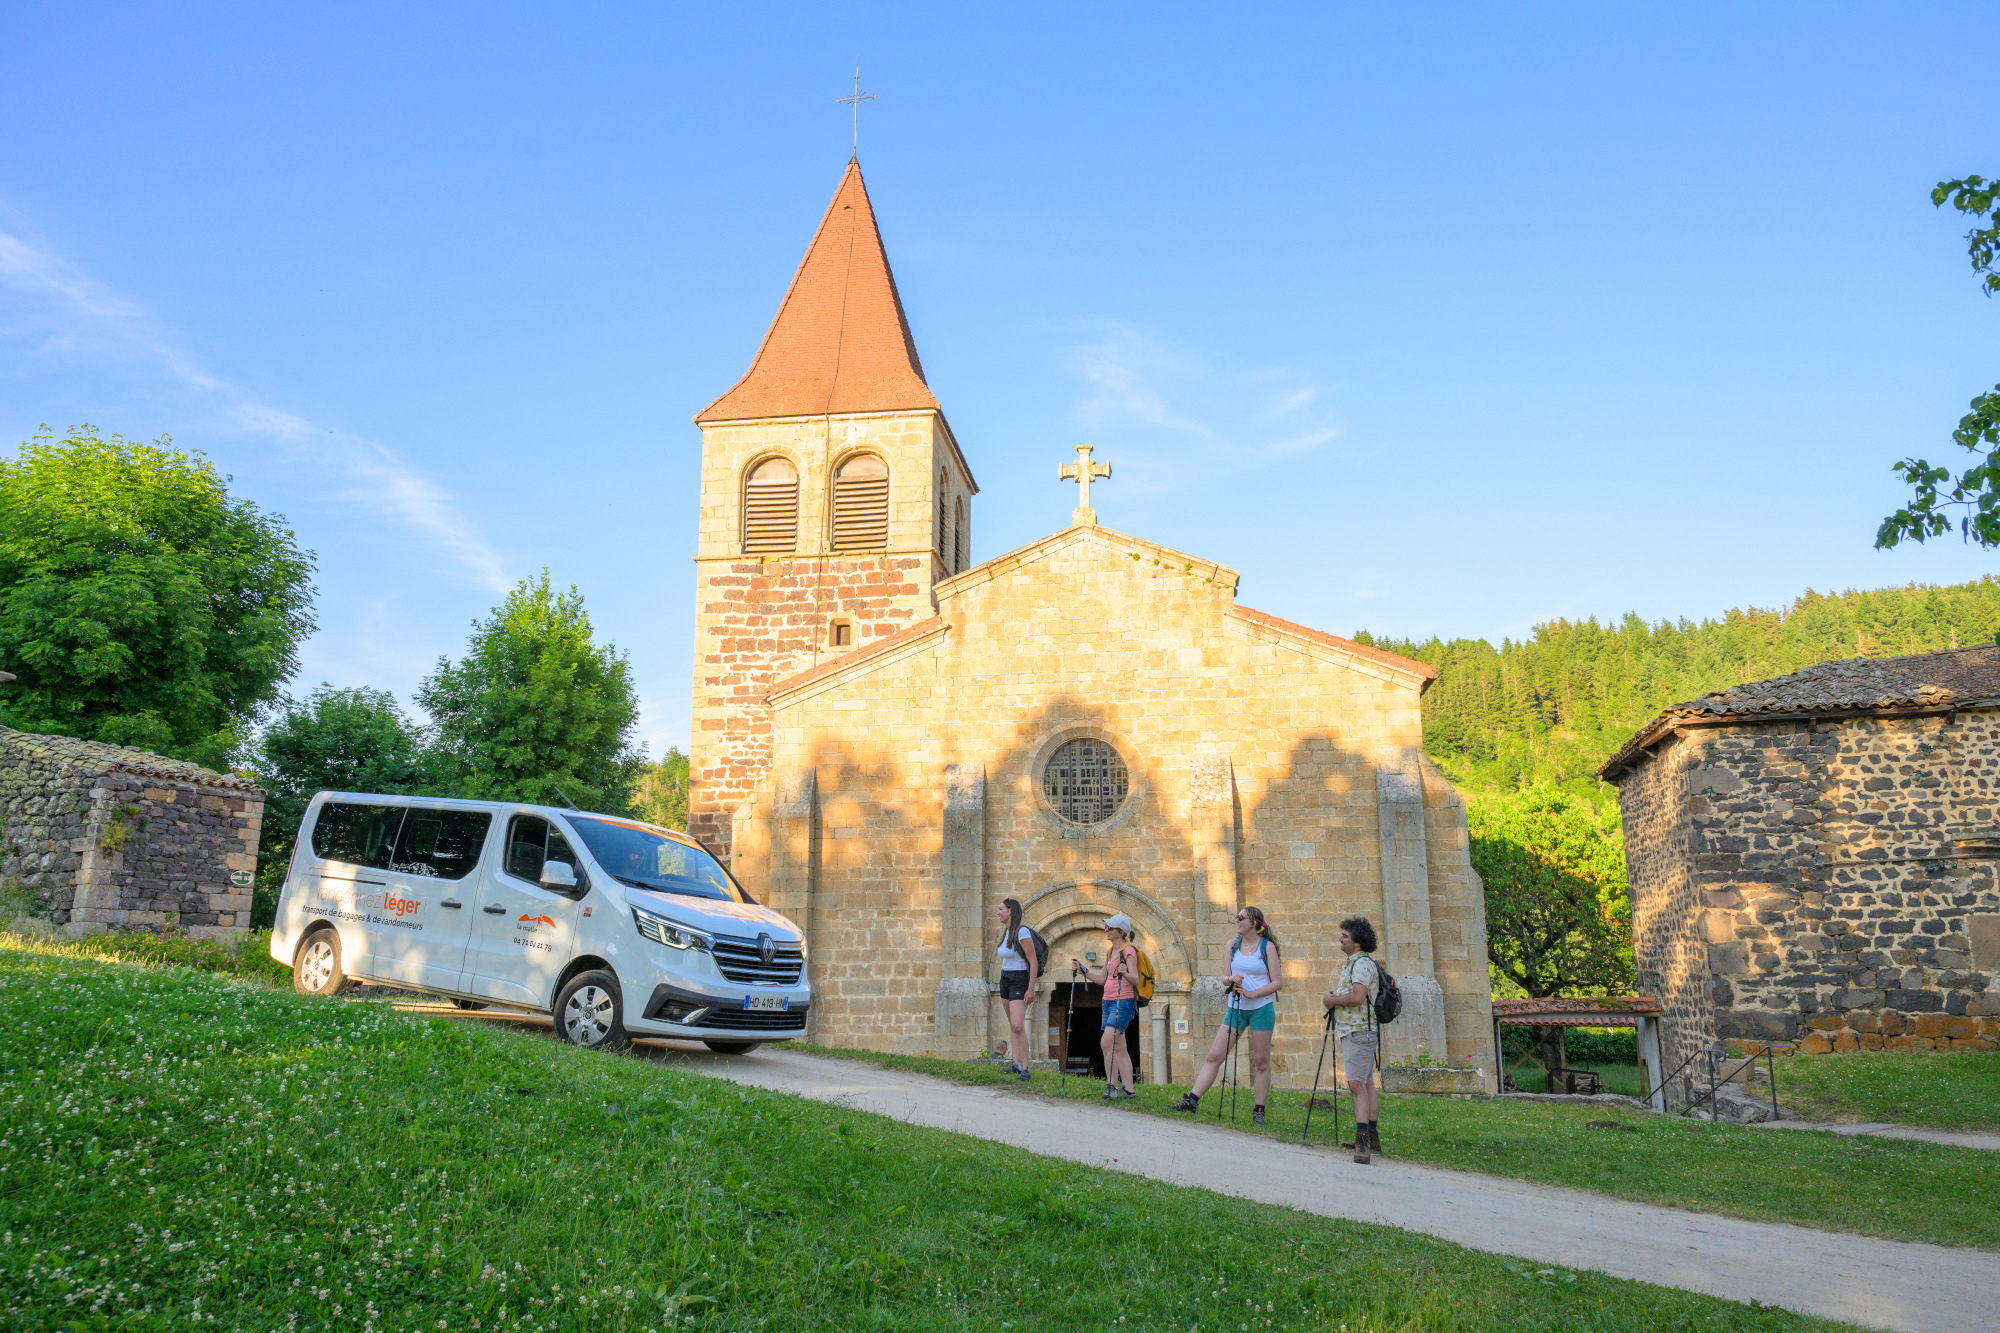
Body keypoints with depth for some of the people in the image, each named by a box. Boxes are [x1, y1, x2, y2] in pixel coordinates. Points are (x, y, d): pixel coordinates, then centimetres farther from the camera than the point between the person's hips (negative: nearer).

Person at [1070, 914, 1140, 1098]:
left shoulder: (1128, 951, -9)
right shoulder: (1110, 952, 17)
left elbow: (1136, 980, -17)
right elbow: (1102, 979, 22)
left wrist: (1125, 974, -37)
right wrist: (1081, 970, 16)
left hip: (1123, 1002, -9)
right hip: (1108, 1001, 9)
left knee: (1107, 1042, -18)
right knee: (1118, 1047, 8)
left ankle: (1112, 1085, -14)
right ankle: (1128, 1088, 11)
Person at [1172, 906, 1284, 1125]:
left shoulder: (1267, 947, -5)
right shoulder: (1232, 945, 8)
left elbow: (1278, 982, -7)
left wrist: (1252, 993, -16)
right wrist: (1231, 979, -11)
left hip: (1261, 1008, -4)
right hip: (1236, 1008, 4)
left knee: (1261, 1061, 2)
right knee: (1215, 1055, -1)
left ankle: (1258, 1111, 11)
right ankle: (1192, 1099, -2)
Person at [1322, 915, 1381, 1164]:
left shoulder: (1362, 963, -14)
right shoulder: (1352, 963, 19)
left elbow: (1358, 996, -27)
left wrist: (1332, 1000, -12)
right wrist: (1335, 994, 9)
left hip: (1358, 1031, -11)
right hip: (1351, 1031, 11)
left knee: (1357, 1084, -17)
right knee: (1366, 1083, 15)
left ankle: (1362, 1140, -23)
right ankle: (1371, 1138, 23)